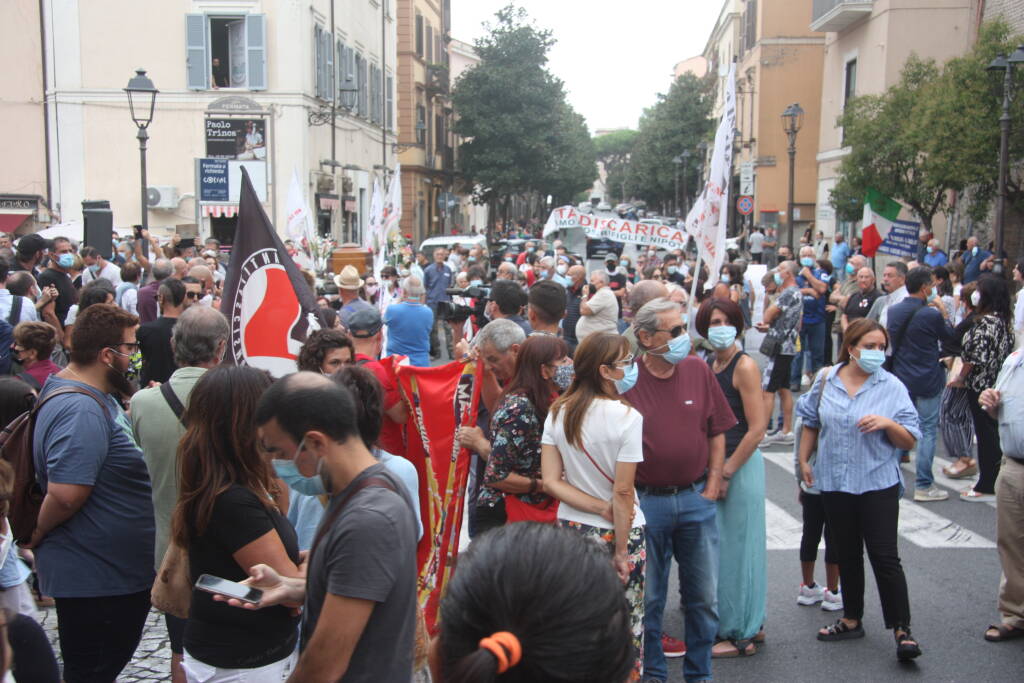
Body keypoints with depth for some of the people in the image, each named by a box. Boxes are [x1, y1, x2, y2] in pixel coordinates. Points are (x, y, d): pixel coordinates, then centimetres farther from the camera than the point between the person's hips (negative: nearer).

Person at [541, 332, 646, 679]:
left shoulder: (557, 413, -2)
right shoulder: (626, 416, -17)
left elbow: (551, 481, -5)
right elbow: (623, 492, -16)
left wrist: (600, 507, -8)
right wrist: (621, 552, -10)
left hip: (571, 529, 5)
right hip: (617, 532, -5)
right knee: (625, 625, 9)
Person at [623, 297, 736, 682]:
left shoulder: (698, 370, 0)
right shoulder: (626, 379, -9)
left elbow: (717, 431, 6)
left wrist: (712, 485, 1)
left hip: (696, 499, 3)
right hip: (645, 502, -2)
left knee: (704, 596, 12)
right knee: (648, 598, 11)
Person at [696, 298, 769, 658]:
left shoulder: (745, 366, -13)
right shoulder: (707, 365, 9)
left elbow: (757, 428, -18)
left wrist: (726, 473, -16)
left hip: (741, 466, -8)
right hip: (715, 465, 8)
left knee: (737, 546, 0)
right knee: (721, 545, 14)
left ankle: (742, 634, 13)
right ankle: (747, 624, 29)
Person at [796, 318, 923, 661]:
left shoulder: (892, 387, -5)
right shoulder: (825, 381, 3)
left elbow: (910, 441, -5)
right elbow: (811, 424, 17)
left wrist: (888, 423, -22)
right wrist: (804, 460, 13)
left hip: (878, 484, -3)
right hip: (835, 483, 4)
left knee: (884, 556, -5)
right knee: (847, 555, 15)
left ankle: (902, 630, 3)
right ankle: (852, 620, 29)